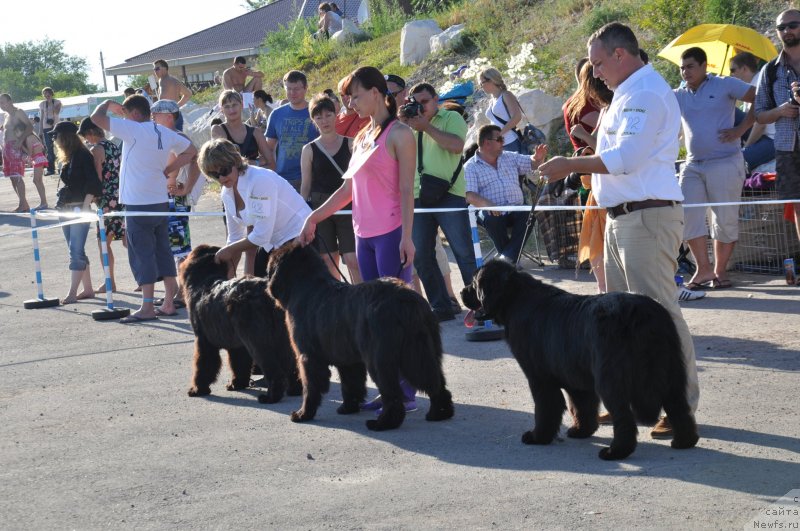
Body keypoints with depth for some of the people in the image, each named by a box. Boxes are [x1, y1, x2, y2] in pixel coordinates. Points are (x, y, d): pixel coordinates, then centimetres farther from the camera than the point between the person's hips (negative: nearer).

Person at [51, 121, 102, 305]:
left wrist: (85, 206, -18)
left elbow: (93, 183, -15)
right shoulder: (67, 158, 15)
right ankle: (87, 289, 16)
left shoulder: (83, 156, -10)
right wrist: (61, 203, 12)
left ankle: (72, 293, -13)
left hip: (79, 208, -9)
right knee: (76, 251, 10)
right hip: (66, 209, 9)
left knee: (76, 251, -10)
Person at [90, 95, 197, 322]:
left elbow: (97, 118, -16)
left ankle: (147, 307, -6)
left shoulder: (134, 130, -13)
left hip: (138, 205, -7)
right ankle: (169, 302, 15)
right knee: (162, 250, 12)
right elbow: (191, 151, 22)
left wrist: (107, 104, 4)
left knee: (142, 254, -5)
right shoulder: (166, 134, 9)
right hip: (160, 202, 7)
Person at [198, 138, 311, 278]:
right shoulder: (227, 193, 1)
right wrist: (230, 272, -2)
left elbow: (261, 236, -26)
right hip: (272, 244, 9)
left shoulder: (260, 180, -25)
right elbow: (235, 237, 8)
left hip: (297, 237, -9)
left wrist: (228, 250, -14)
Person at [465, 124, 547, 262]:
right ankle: (511, 259, -22)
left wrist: (538, 158, 2)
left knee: (528, 214, -30)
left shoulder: (510, 157, 23)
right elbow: (469, 195, -10)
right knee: (492, 220, -37)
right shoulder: (471, 167, 4)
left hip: (517, 210, 4)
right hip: (493, 214, -4)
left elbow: (531, 164, 27)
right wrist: (486, 203, -30)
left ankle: (508, 256, -32)